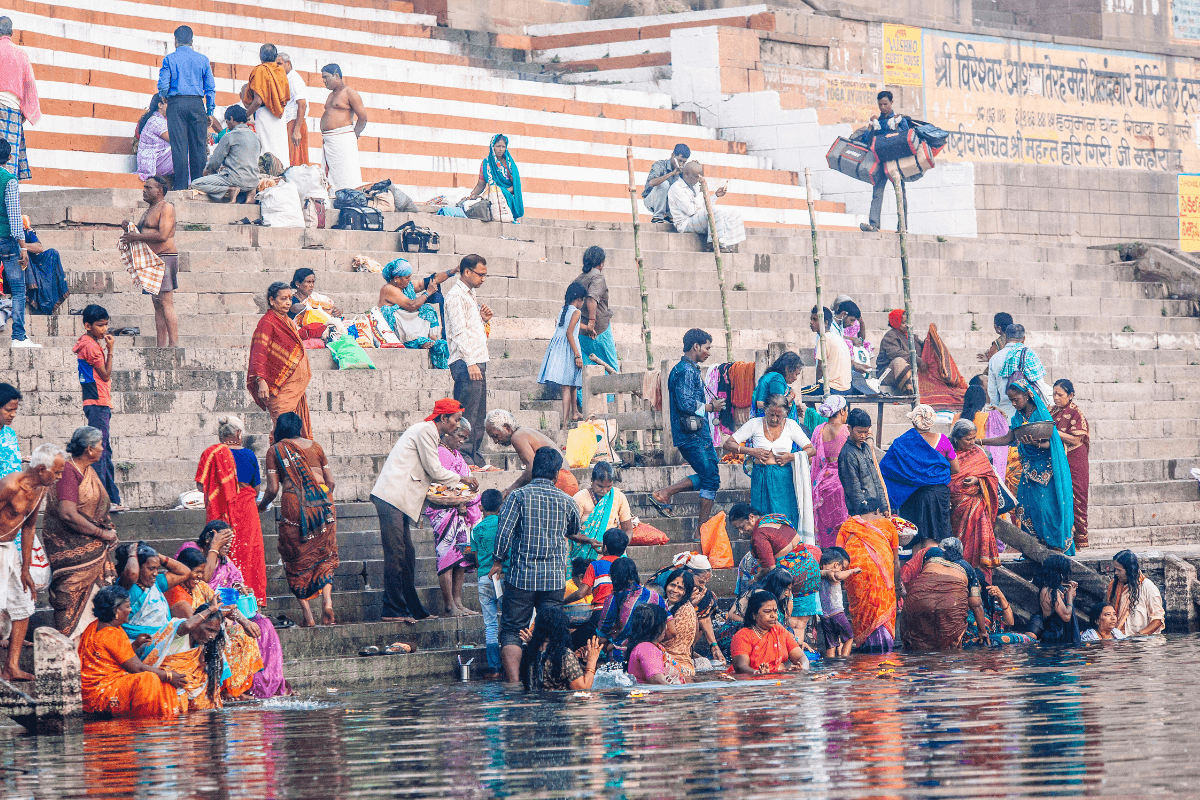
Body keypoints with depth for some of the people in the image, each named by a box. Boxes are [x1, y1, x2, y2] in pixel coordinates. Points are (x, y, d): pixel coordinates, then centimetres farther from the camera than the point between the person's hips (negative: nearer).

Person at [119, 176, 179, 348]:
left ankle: (174, 343, -17)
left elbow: (162, 236, -19)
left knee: (166, 303, -14)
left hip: (164, 258, -10)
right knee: (158, 305, 6)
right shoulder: (150, 210, 22)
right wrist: (132, 229, 7)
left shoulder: (166, 208, -8)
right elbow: (146, 234, 26)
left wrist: (136, 237, -14)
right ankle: (161, 345, 4)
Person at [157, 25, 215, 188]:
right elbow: (210, 87, 5)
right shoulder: (202, 60, 6)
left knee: (179, 146, -2)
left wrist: (164, 96, 19)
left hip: (176, 104, -2)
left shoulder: (169, 60, -1)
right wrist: (210, 112, 11)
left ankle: (181, 185, -5)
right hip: (197, 103, 2)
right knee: (198, 146, 5)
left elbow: (163, 86, -4)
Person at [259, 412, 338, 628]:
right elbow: (330, 482, 14)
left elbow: (273, 488, 2)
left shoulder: (275, 450, 7)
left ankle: (307, 616, 2)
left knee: (297, 560, 7)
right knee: (325, 555, 13)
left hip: (294, 504, -2)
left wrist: (261, 505, 21)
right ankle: (327, 601, -9)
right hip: (323, 502, 2)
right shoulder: (314, 447, 15)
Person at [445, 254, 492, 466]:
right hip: (466, 362, -10)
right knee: (467, 415, -11)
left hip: (478, 361, 10)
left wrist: (483, 319, 10)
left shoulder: (470, 296, 22)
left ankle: (475, 457, 13)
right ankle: (464, 457, -12)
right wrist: (470, 362, -23)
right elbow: (459, 332, -17)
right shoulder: (456, 296, -9)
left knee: (478, 416, 10)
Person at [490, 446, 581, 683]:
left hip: (521, 575, -2)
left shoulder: (518, 496, -4)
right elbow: (574, 531, 24)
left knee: (512, 630, 4)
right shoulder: (566, 501, 5)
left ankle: (513, 682, -8)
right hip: (554, 578, 2)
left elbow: (504, 530, -12)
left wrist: (498, 561, 0)